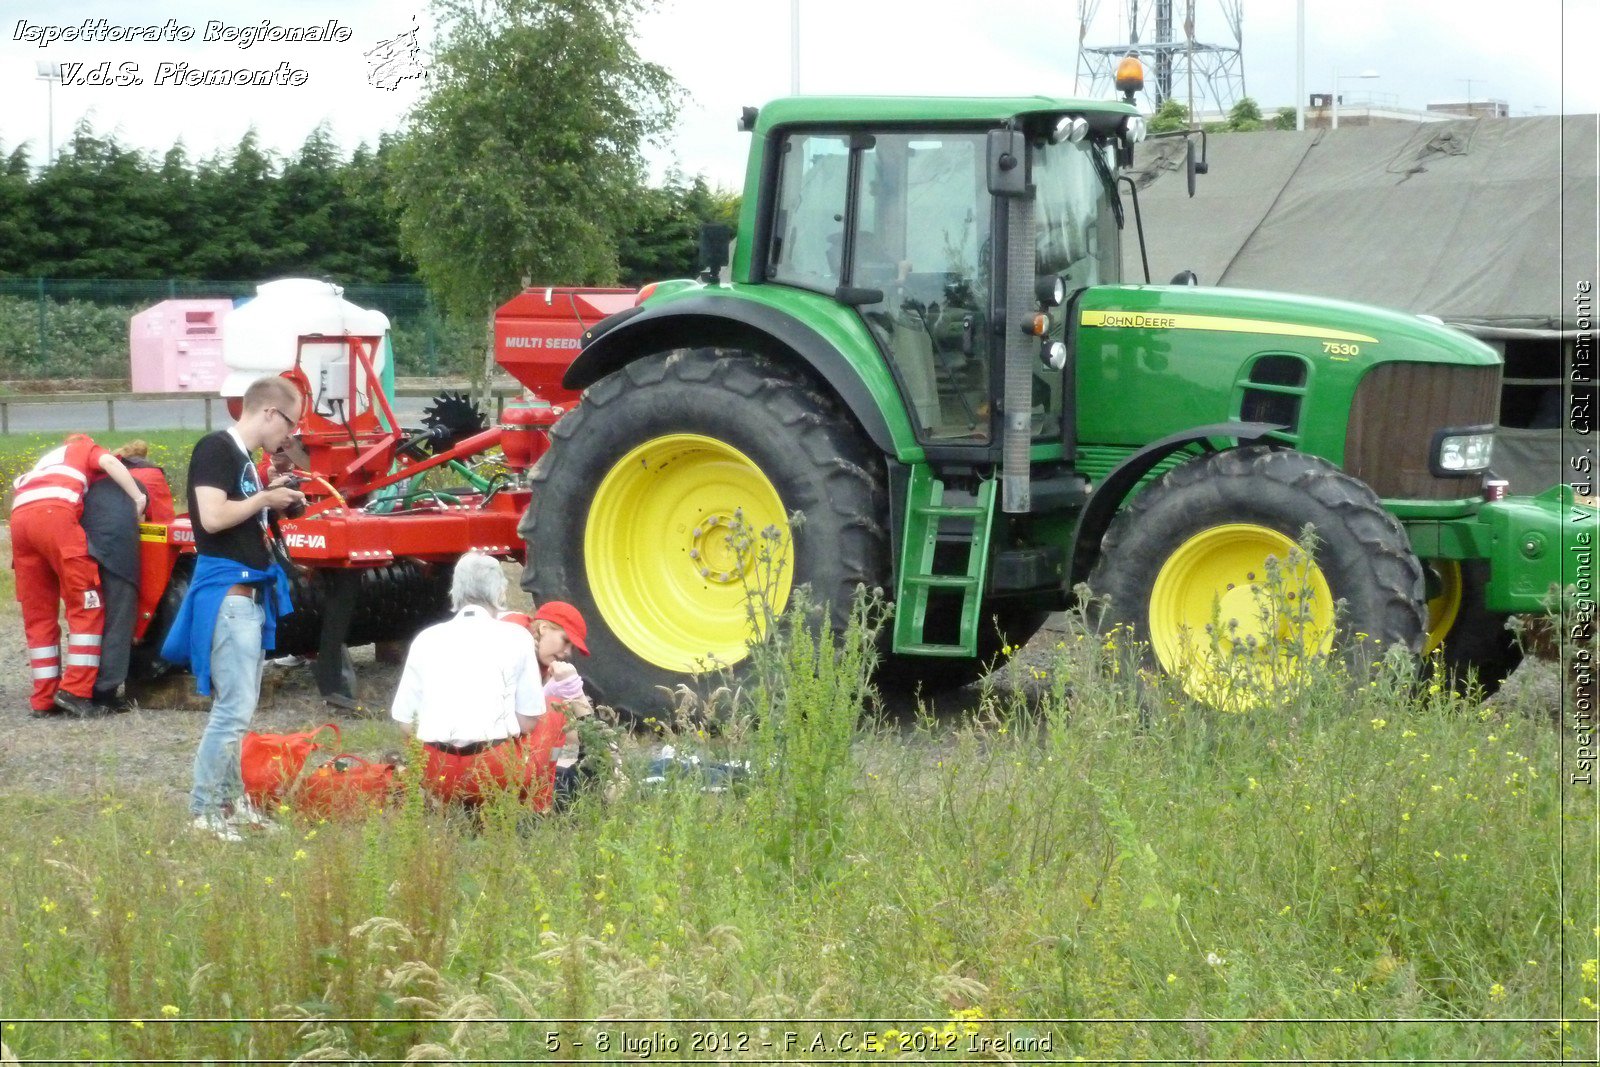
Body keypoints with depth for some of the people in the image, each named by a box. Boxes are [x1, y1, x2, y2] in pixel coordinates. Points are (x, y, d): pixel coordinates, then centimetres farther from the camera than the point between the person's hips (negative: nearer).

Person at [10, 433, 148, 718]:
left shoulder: (49, 459, 43)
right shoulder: (87, 448, 27)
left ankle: (44, 699, 10)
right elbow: (109, 463, 6)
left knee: (38, 614, 11)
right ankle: (75, 691, -10)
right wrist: (138, 497, 8)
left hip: (20, 516, 6)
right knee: (87, 606, -1)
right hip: (55, 513, -6)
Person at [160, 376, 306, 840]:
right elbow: (212, 516, -23)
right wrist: (265, 498, -12)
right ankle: (203, 811, -4)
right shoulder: (214, 449, -12)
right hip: (226, 593, -10)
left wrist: (272, 500, 6)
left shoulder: (243, 458, 16)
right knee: (234, 707, -10)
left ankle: (231, 800, 23)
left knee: (238, 705, 15)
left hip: (249, 594, 10)